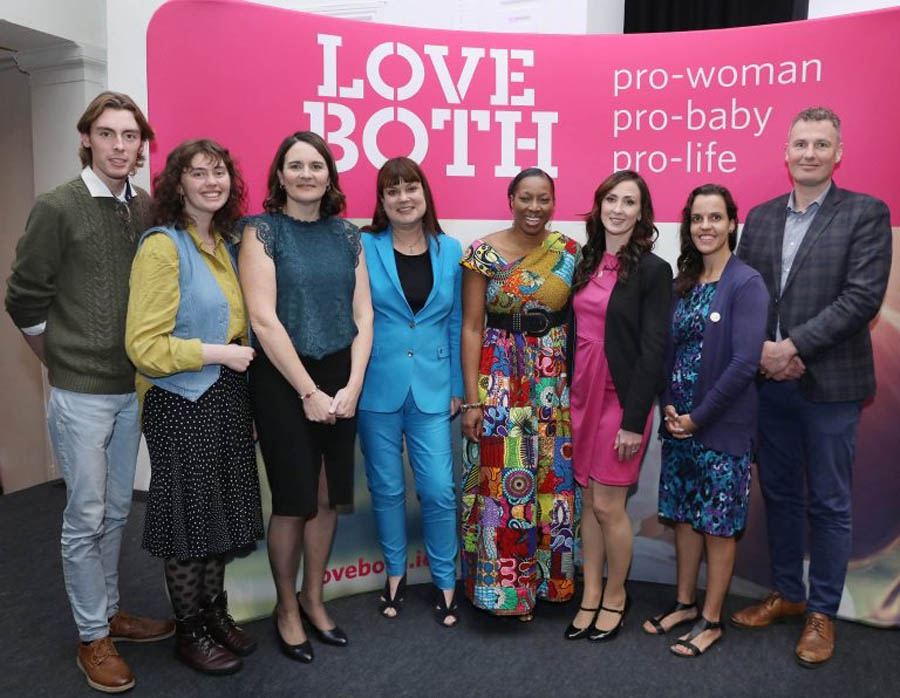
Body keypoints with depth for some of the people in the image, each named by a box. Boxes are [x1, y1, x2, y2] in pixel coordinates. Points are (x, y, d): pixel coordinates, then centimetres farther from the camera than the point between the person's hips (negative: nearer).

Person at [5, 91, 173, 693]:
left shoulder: (148, 208, 2)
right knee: (87, 517, 6)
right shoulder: (58, 208, -10)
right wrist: (65, 364, 2)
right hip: (80, 393, -4)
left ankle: (110, 611, 34)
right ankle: (93, 637, 22)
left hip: (134, 388, 4)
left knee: (117, 509, 16)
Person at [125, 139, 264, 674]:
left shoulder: (227, 243, 8)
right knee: (190, 515, 7)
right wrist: (219, 353, -18)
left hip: (227, 397, 7)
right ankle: (190, 631, 26)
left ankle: (216, 612, 35)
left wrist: (249, 403, 15)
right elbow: (145, 345, -19)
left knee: (222, 511, 16)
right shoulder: (162, 247, -14)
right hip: (181, 403, -7)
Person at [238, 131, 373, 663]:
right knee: (294, 500, 4)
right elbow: (264, 319, -12)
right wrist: (308, 391, -13)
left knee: (327, 498, 11)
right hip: (283, 380, -4)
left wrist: (352, 386, -6)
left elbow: (363, 315, 5)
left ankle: (313, 600, 31)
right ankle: (286, 608, 26)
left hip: (340, 379, 4)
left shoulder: (347, 234, 8)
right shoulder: (262, 230, -4)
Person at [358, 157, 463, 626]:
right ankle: (395, 572, 33)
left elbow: (456, 323, 8)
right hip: (377, 387, -1)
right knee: (386, 487, 11)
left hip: (431, 388, 1)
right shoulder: (364, 248, -3)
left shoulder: (449, 250, 5)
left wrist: (457, 387, 7)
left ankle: (445, 581, 21)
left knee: (439, 489, 0)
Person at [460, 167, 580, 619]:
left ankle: (549, 577, 28)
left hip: (557, 378, 3)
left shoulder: (570, 252, 4)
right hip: (499, 377, -2)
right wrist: (472, 399, -9)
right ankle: (503, 584, 17)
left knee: (553, 478, 8)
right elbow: (471, 327, -4)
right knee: (501, 480, -2)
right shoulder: (484, 252, -3)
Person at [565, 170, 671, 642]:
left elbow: (653, 350, -11)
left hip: (621, 399, -5)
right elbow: (574, 332, 10)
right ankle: (590, 596, 26)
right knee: (588, 499, 12)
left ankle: (615, 596, 24)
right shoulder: (585, 263, 9)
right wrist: (565, 398, 7)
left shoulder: (652, 271, -7)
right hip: (581, 394, 5)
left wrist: (634, 420, -14)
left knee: (608, 505, 1)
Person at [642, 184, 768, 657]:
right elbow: (668, 351, 9)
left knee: (718, 523, 7)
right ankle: (685, 603, 33)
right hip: (678, 422, 6)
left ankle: (711, 619, 22)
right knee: (684, 515, 16)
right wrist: (668, 407, -5)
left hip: (723, 426, -6)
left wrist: (697, 417, -15)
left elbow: (744, 362, -19)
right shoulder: (682, 283, 8)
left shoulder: (746, 283, -12)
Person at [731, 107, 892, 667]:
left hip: (830, 385, -4)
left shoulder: (866, 214, -4)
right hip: (770, 382, 4)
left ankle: (822, 613, 23)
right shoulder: (761, 217, 9)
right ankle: (787, 594, 32)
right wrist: (764, 351, -9)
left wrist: (794, 347, -17)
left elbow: (863, 297, -13)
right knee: (779, 494, 15)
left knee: (828, 504, 7)